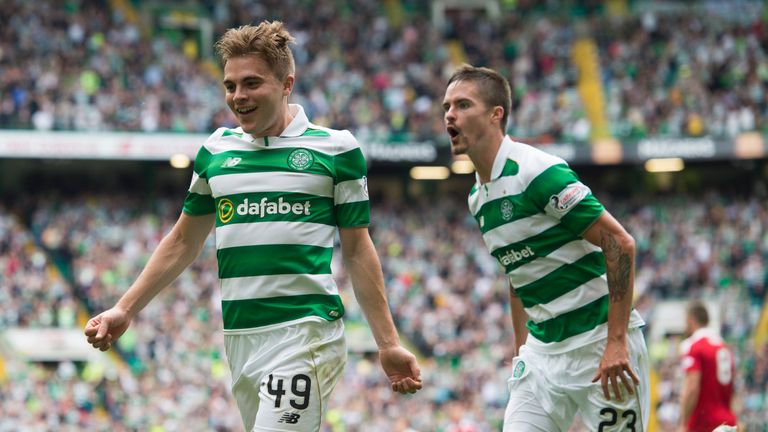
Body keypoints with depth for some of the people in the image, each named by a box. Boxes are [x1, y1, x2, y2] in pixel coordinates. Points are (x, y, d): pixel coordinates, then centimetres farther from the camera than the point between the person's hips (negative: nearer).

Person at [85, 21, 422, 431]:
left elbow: (357, 251, 5)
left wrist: (388, 343, 2)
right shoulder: (215, 152, 12)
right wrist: (124, 310, 17)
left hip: (305, 332, -5)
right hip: (239, 337, 5)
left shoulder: (336, 148, 2)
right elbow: (183, 241, 22)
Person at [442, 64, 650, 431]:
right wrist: (520, 347, 18)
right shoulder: (478, 198, 10)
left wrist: (616, 342, -23)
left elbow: (620, 243, -19)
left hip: (601, 343, -7)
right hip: (542, 347, 7)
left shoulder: (539, 172, -17)